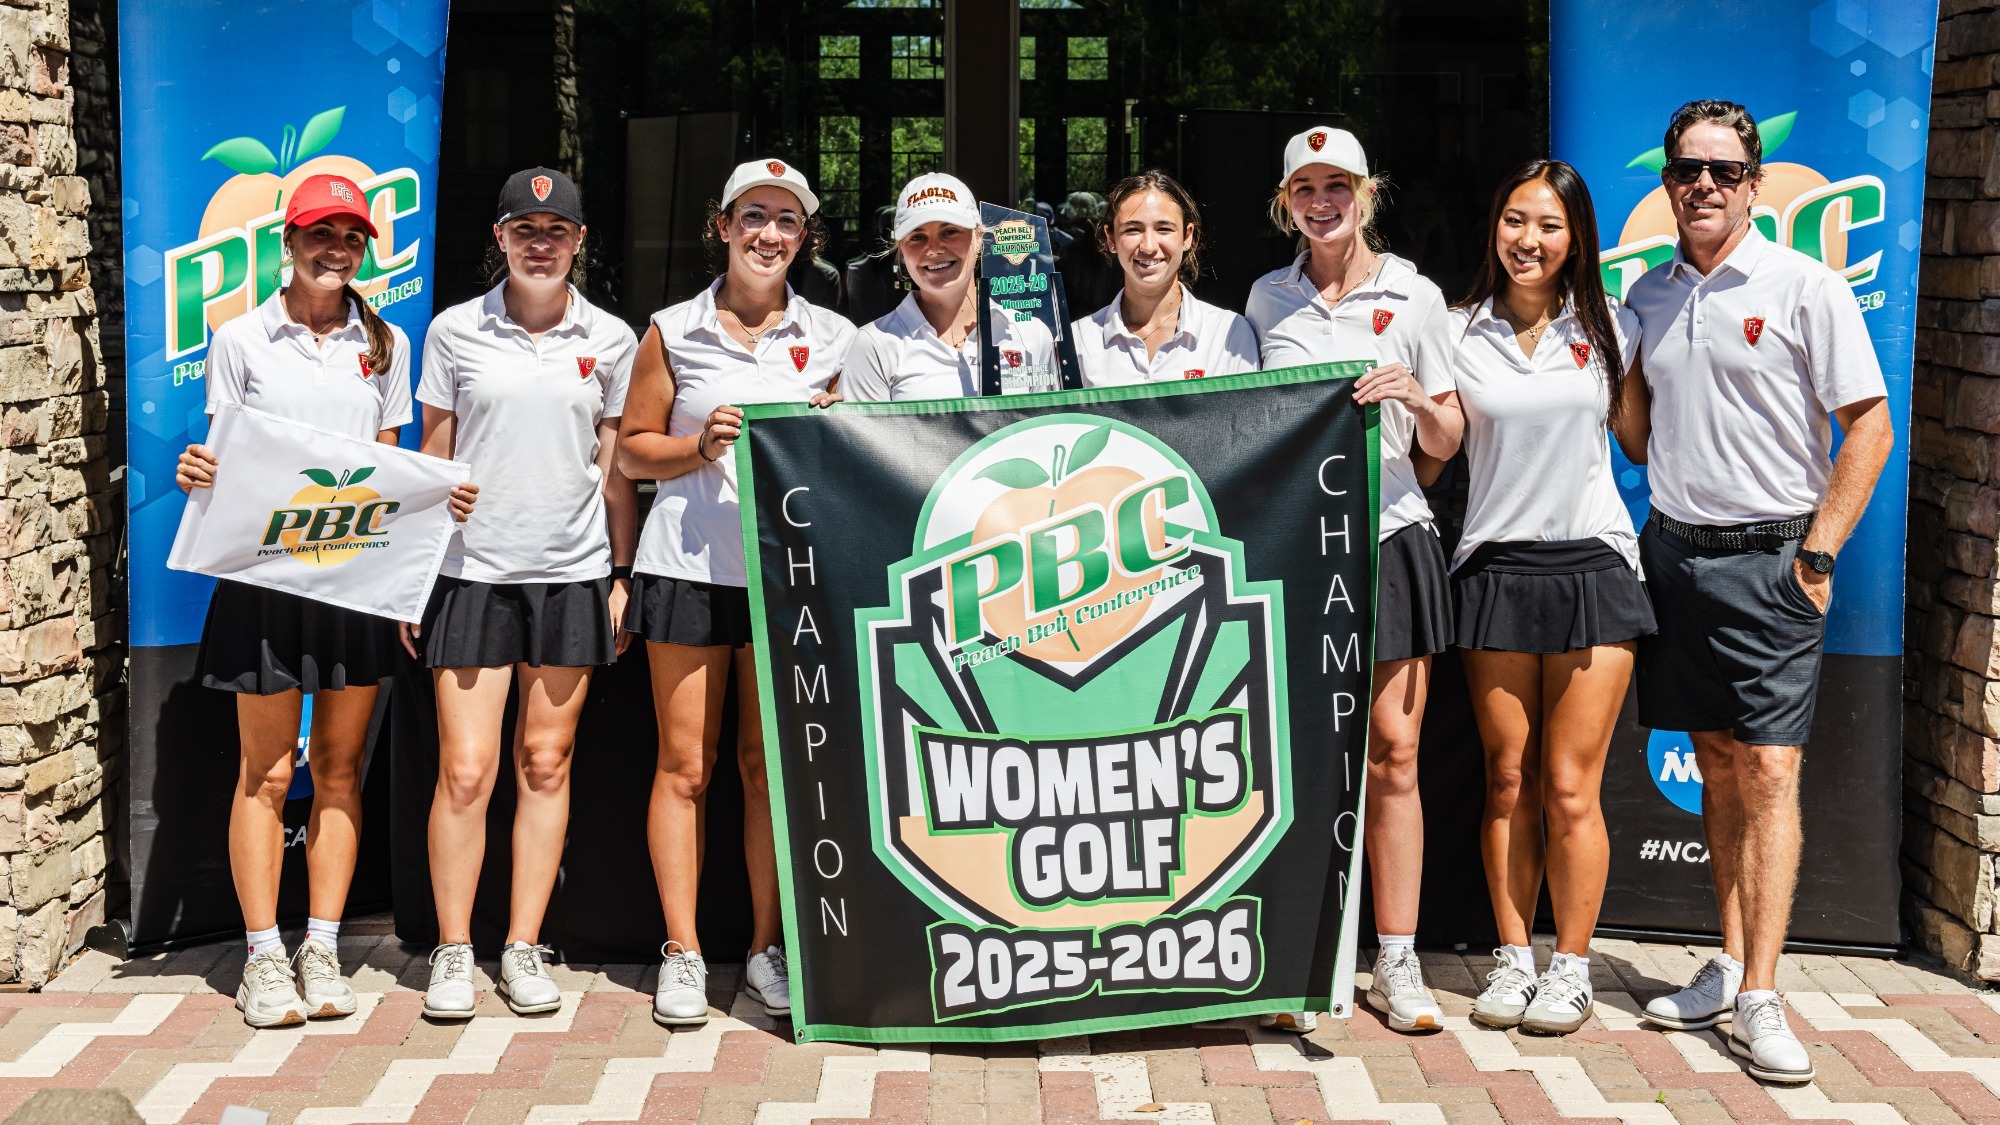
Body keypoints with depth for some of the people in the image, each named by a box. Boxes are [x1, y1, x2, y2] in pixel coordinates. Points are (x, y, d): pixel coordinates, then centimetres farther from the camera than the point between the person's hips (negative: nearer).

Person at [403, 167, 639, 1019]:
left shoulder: (610, 340, 5)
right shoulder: (455, 332, 2)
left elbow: (618, 467, 9)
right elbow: (431, 460, 7)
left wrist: (623, 578, 6)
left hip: (572, 574, 1)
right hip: (472, 571, -1)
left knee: (546, 763, 7)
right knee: (465, 769, -4)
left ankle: (524, 948, 16)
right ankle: (452, 950, 9)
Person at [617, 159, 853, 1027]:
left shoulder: (833, 339, 9)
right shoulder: (673, 333, 5)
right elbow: (632, 450, 9)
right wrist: (699, 448, -9)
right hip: (690, 561, -1)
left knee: (771, 762, 4)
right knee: (684, 762, 1)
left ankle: (767, 949, 14)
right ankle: (682, 951, 8)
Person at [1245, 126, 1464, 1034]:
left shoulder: (1414, 296, 4)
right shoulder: (1268, 299, 10)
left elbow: (1446, 439, 6)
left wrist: (1417, 398, -14)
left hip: (1387, 534, -1)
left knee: (1392, 750, -2)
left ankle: (1397, 964, 6)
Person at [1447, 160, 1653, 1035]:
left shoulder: (1609, 329, 6)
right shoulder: (1459, 333, 6)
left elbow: (1642, 443, 12)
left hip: (1592, 564, -1)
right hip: (1495, 568, 1)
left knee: (1569, 787, -1)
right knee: (1507, 782, 6)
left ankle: (1571, 965, 11)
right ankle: (1512, 958, 17)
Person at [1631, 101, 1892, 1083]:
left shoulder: (1803, 287, -5)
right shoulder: (1646, 296, 10)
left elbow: (1869, 426, -6)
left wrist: (1816, 556, -10)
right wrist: (1648, 537, 10)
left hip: (1767, 557, -5)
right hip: (1673, 551, 5)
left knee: (1769, 772, -7)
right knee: (1717, 766, 11)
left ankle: (1759, 1000, -6)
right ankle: (1730, 964, 19)